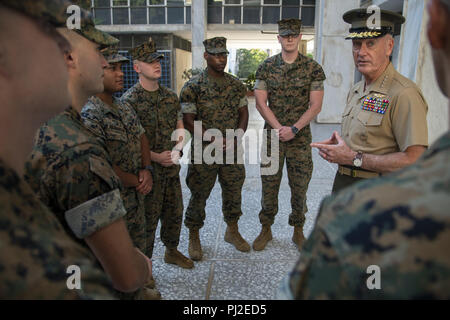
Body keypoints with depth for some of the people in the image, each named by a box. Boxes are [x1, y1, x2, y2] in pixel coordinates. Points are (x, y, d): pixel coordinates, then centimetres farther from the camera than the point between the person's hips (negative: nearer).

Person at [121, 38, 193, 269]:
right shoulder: (130, 100, -12)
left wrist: (177, 148, -4)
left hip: (171, 166, 6)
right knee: (148, 218, 5)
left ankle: (172, 250, 41)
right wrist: (156, 157, -20)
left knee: (174, 212, 18)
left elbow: (180, 126, 14)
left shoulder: (170, 96, 8)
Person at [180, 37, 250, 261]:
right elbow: (188, 120, -11)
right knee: (199, 195, 6)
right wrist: (214, 139, -18)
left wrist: (239, 134, -9)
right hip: (204, 151, -4)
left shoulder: (236, 84, 7)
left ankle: (232, 231, 36)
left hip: (232, 150, 5)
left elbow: (244, 112, 10)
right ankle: (194, 237, 25)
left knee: (234, 191, 15)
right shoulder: (193, 86, -8)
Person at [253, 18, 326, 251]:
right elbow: (260, 102, -2)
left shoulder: (313, 68, 1)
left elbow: (315, 106, -4)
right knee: (269, 185, 8)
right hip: (272, 135, 1)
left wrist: (293, 129, -14)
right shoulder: (266, 67, 3)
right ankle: (266, 230, 25)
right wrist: (279, 128, -12)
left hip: (300, 137, 0)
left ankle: (298, 231, 27)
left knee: (300, 186, 8)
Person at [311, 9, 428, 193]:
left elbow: (415, 160, -25)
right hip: (342, 185, 8)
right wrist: (335, 146, -2)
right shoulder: (355, 91, 9)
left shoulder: (404, 94, -19)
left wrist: (354, 158, -22)